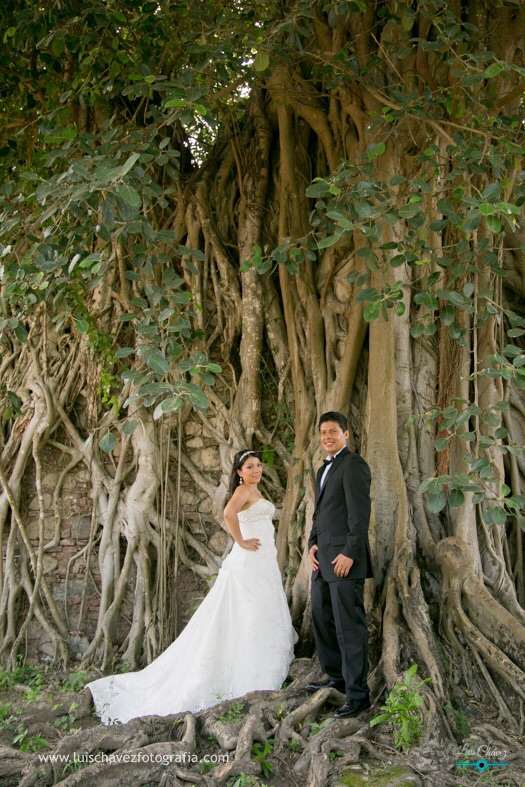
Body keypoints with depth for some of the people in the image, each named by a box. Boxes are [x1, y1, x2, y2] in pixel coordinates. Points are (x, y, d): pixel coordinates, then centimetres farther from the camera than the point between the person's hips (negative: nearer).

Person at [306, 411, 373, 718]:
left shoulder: (353, 465, -9)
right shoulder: (324, 469, 21)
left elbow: (360, 512, -16)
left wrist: (350, 554, -19)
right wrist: (313, 545, 10)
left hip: (344, 557, -9)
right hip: (323, 557, 10)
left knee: (349, 624, -6)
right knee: (322, 618, 15)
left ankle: (358, 693, 1)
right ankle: (337, 677, 29)